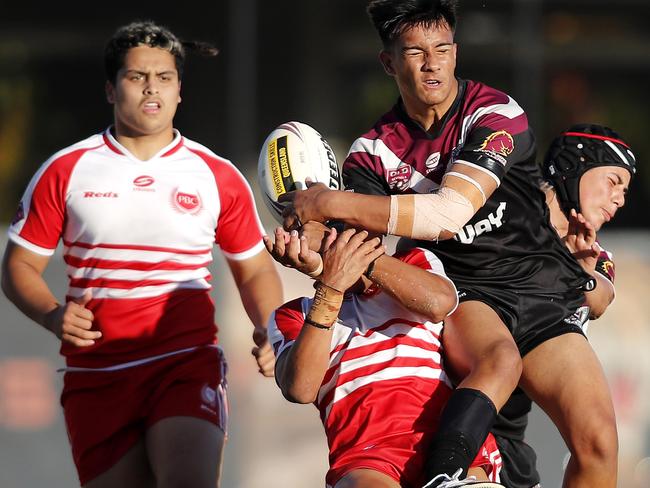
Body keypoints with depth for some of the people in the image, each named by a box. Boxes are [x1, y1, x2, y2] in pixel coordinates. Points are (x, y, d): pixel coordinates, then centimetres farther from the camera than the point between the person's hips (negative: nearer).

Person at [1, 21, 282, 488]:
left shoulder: (218, 176, 8)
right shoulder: (65, 171, 6)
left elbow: (255, 270, 19)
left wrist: (268, 331, -1)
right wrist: (53, 316, -11)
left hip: (189, 365, -1)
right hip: (95, 375, 1)